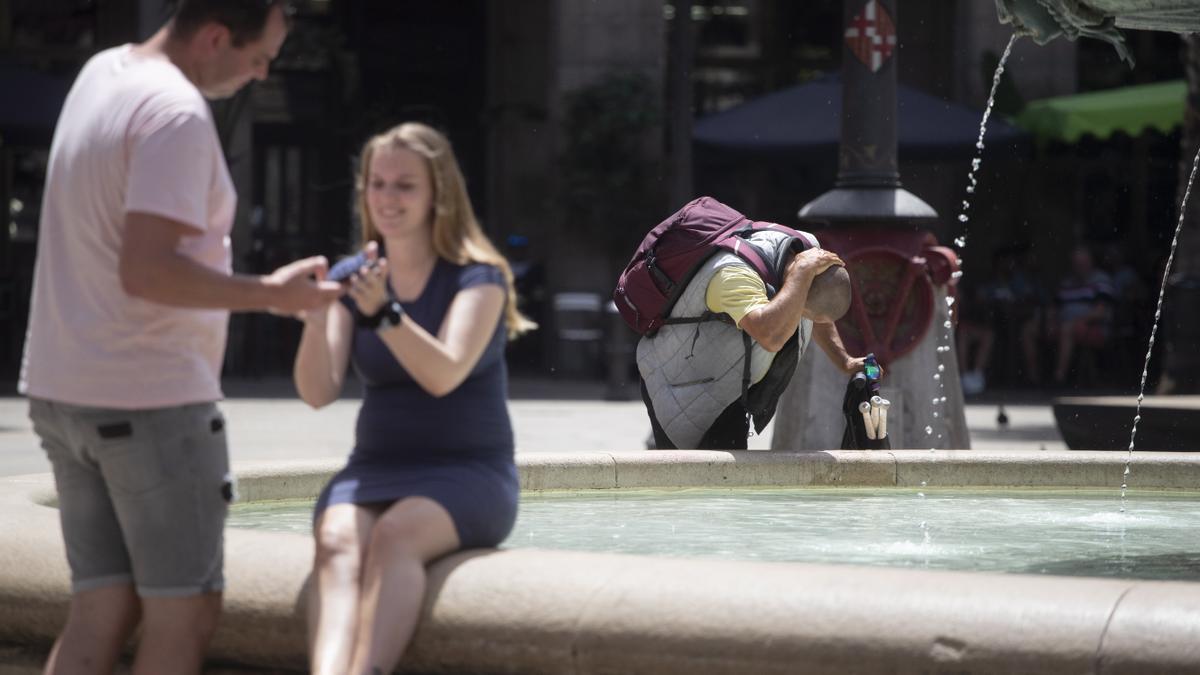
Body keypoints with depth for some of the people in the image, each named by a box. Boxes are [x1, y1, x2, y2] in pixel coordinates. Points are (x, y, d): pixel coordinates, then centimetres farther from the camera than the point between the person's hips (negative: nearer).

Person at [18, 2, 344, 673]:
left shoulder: (102, 71, 10)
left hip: (64, 389, 9)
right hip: (151, 397, -9)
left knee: (102, 612, 9)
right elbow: (146, 271, -25)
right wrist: (270, 293, -18)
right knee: (184, 615, -2)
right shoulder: (178, 114, -18)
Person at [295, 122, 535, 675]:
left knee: (394, 536, -36)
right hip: (374, 468, 3)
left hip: (468, 471, -3)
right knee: (337, 541, -31)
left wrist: (383, 314, -35)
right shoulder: (358, 280, 10)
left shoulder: (477, 278, -2)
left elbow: (445, 375, -19)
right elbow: (318, 393, -2)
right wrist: (315, 320, -21)